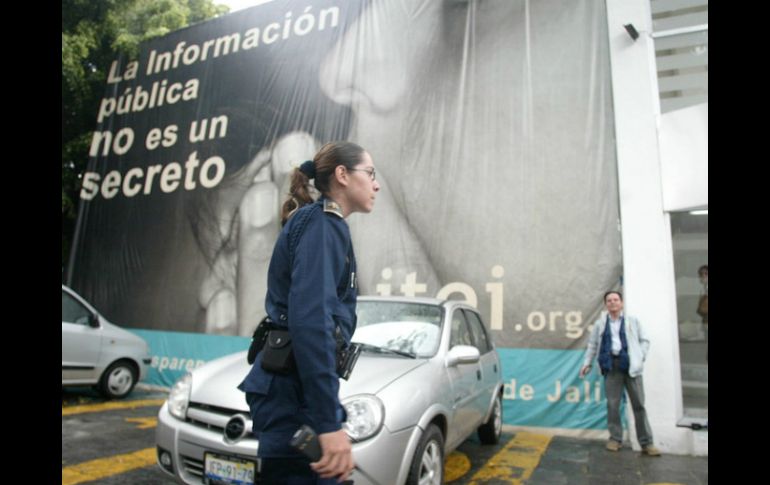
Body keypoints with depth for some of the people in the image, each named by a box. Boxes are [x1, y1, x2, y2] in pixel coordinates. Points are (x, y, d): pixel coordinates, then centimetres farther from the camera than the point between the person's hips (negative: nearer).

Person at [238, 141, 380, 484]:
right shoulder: (323, 223, -13)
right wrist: (329, 422, -27)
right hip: (294, 393, -10)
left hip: (292, 388, 10)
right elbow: (310, 320, -25)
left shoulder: (316, 222, 18)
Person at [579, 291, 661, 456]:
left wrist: (640, 358, -3)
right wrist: (587, 363, 8)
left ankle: (646, 442, 8)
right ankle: (615, 438, 13)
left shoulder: (633, 321, 11)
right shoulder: (600, 324, 11)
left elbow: (644, 340, 11)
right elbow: (592, 345, 14)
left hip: (631, 365, 0)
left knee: (638, 404, 1)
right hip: (611, 365, 1)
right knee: (612, 404, 2)